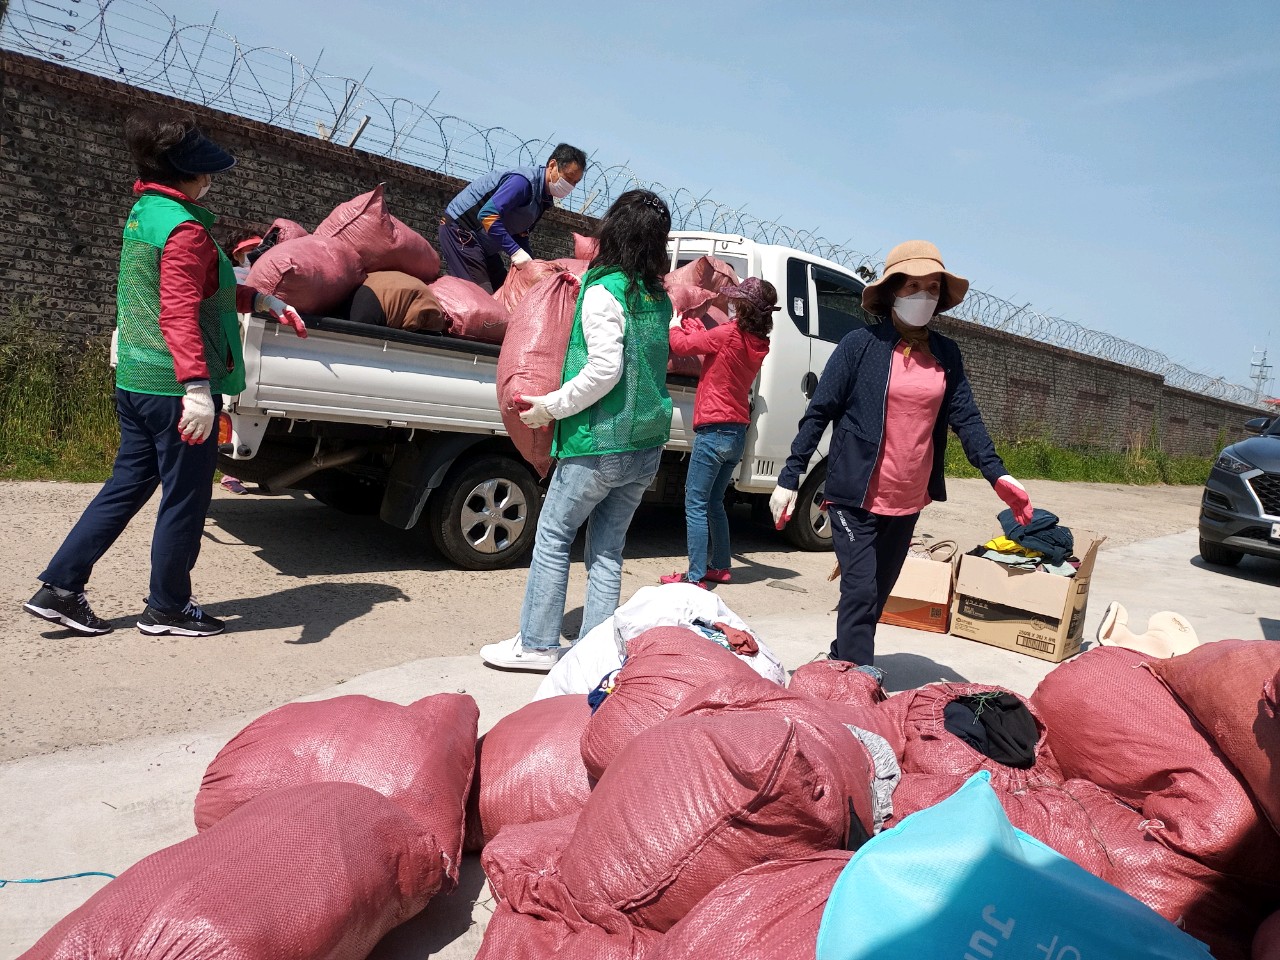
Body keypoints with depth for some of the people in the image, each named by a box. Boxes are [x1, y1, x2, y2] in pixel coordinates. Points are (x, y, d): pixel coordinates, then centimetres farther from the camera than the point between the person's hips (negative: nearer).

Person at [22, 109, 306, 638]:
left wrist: (263, 300, 26)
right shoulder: (185, 229, -16)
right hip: (177, 387, -9)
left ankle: (59, 588, 23)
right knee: (185, 498, 5)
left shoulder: (143, 214, 14)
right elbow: (179, 314, -27)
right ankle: (167, 608, 19)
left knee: (127, 485, 19)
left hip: (135, 380, 9)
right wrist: (196, 387, -34)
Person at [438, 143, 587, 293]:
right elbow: (488, 215, -32)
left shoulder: (543, 200, 8)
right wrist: (515, 251, -33)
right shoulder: (524, 181, -23)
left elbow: (520, 235, 14)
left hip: (484, 244, 10)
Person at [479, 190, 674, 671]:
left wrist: (551, 406, -11)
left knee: (553, 537, 7)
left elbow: (605, 369, -20)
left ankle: (536, 644, 14)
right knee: (607, 549, 13)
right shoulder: (658, 298, 10)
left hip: (600, 442, -7)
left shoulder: (604, 290, -11)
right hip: (646, 447, 7)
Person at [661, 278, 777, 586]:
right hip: (738, 433, 8)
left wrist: (674, 322, 13)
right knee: (714, 502, 20)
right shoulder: (758, 344, 8)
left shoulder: (728, 334, -15)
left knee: (696, 505, -3)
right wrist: (686, 321, 24)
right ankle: (720, 566, 27)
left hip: (714, 430, -8)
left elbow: (681, 345, -6)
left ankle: (695, 576, -3)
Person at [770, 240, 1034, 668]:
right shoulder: (861, 344, -7)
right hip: (857, 496, -5)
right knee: (861, 593, -8)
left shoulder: (947, 354, 6)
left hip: (908, 502, 5)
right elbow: (818, 413, -7)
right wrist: (789, 478, -11)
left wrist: (997, 474, -10)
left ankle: (841, 665, 32)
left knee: (877, 595, 15)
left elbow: (966, 418, 5)